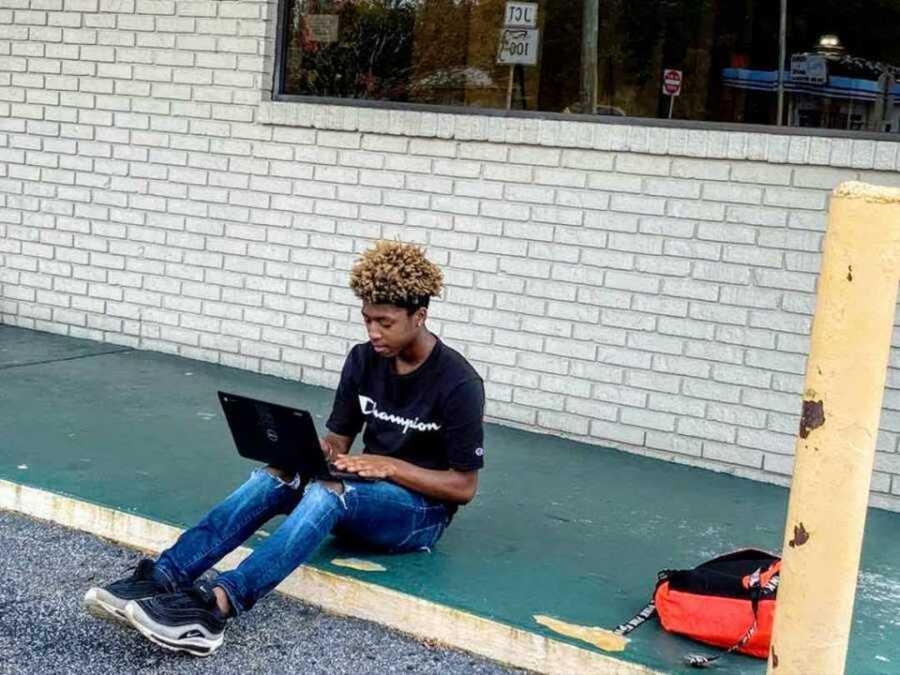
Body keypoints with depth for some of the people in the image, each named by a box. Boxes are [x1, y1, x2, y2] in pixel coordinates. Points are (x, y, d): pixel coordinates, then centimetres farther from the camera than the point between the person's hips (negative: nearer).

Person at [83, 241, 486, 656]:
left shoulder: (457, 384, -16)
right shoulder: (364, 360, 2)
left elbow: (464, 486, -13)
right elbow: (338, 441, 7)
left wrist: (391, 466, -23)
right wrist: (315, 452, -16)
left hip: (422, 511, -6)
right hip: (363, 493, 6)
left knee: (327, 493, -36)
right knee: (272, 478, -24)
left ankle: (217, 604, -52)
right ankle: (161, 579, -38)